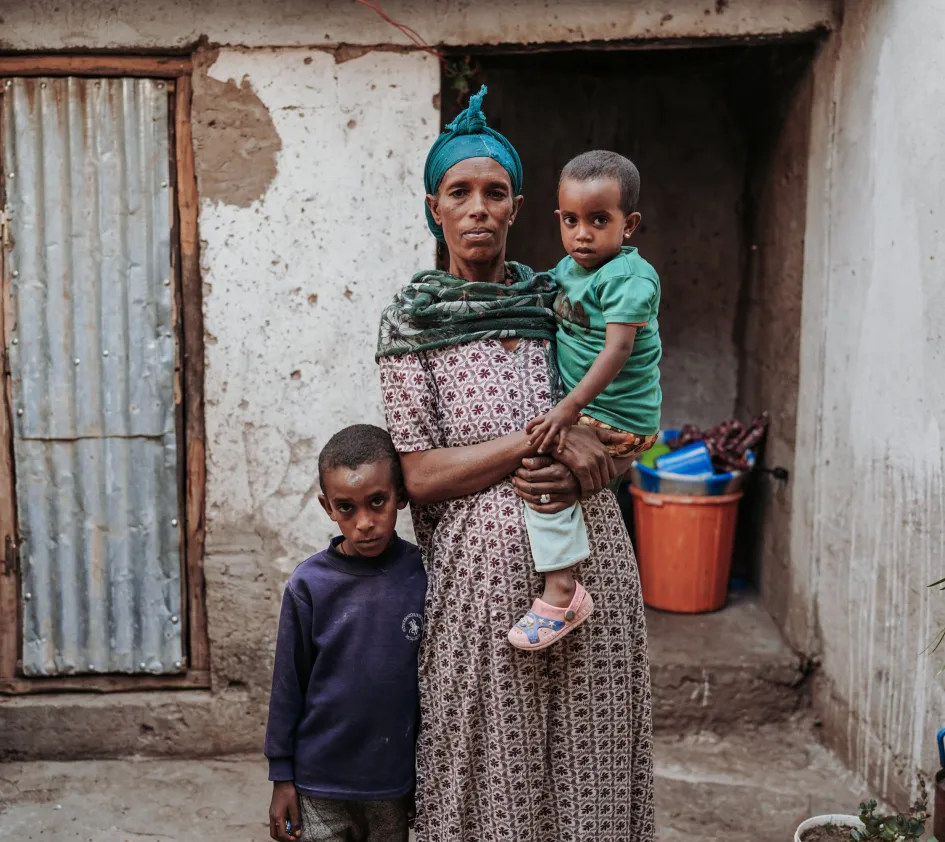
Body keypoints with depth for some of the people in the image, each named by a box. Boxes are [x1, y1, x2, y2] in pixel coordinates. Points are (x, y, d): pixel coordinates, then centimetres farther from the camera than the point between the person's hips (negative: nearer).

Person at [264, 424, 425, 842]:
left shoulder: (423, 575, -7)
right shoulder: (310, 584, -9)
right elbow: (288, 683, -1)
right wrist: (282, 776, 2)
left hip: (398, 781, 1)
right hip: (320, 784, -1)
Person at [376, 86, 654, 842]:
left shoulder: (560, 300, 8)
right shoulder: (410, 321, 0)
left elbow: (624, 442, 11)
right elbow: (420, 475, -7)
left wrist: (575, 475, -11)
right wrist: (539, 441, -14)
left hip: (591, 566, 3)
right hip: (484, 573, -2)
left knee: (589, 769, 10)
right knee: (493, 778, 6)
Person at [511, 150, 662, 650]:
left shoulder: (629, 277, -18)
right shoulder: (568, 268, 9)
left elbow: (618, 349, -27)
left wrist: (568, 408, -32)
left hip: (617, 419, -10)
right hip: (584, 407, 10)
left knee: (541, 464, -25)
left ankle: (561, 591, -25)